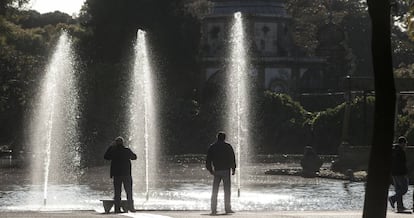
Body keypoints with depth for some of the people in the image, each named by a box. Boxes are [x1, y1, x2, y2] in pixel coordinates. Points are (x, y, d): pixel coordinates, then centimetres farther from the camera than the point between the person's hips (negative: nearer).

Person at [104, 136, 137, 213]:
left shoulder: (113, 151, -3)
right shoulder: (127, 150, -3)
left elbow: (106, 157, 15)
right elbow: (134, 157, 14)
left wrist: (111, 147, 15)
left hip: (116, 175, 0)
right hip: (126, 174, 0)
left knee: (117, 192, 3)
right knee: (129, 191, 7)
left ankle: (117, 208, -2)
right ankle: (130, 207, 0)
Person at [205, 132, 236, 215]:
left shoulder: (212, 147, 7)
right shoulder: (228, 146, -1)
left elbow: (208, 160, 7)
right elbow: (232, 158, -3)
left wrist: (210, 170, 16)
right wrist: (233, 168, 5)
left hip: (216, 171, 3)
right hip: (226, 170, -3)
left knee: (214, 191, 5)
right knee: (227, 190, 1)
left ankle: (213, 209, 0)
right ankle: (227, 209, -1)